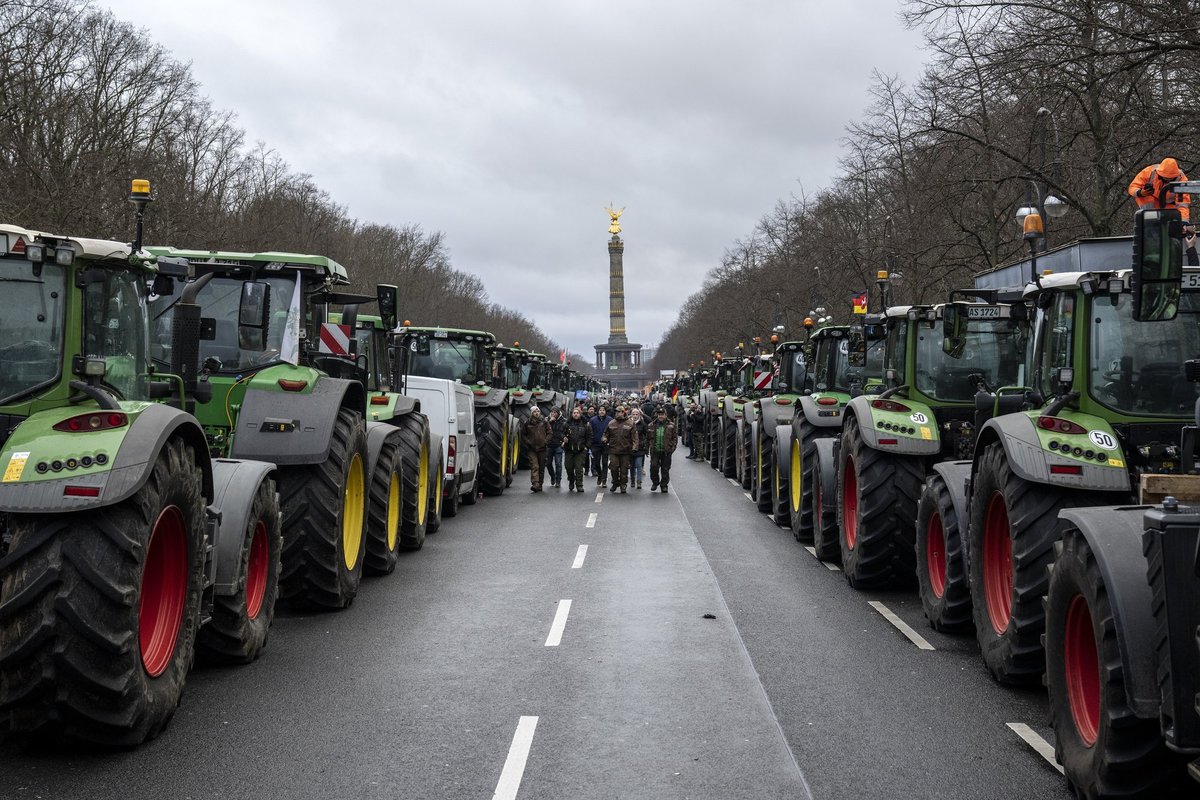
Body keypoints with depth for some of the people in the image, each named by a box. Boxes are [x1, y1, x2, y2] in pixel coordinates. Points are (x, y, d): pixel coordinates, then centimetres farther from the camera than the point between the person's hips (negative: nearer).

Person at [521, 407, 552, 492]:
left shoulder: (544, 422, 5)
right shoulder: (527, 423, 2)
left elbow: (549, 433, 7)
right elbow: (523, 435, 8)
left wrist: (545, 442, -5)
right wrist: (528, 443, -4)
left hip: (542, 449, 2)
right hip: (532, 449, -2)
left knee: (542, 467, 7)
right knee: (534, 466, -14)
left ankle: (540, 485, 18)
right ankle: (535, 484, -23)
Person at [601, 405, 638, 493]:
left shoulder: (630, 424, 3)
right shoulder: (611, 424, 9)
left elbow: (634, 437, 2)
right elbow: (606, 434, 17)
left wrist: (634, 447, -10)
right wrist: (604, 439, -6)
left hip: (625, 451, -1)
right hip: (613, 450, 1)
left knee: (624, 469, 3)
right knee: (613, 467, -4)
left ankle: (623, 485, 15)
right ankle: (615, 483, 15)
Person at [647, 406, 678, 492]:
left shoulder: (671, 425, 3)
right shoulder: (652, 425, 7)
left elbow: (675, 437, 6)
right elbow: (648, 437, 14)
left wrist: (672, 447, -4)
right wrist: (648, 447, 5)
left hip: (666, 452, -1)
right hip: (655, 451, 1)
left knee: (665, 470, 4)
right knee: (653, 467, -8)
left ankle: (664, 485, 17)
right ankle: (655, 482, 13)